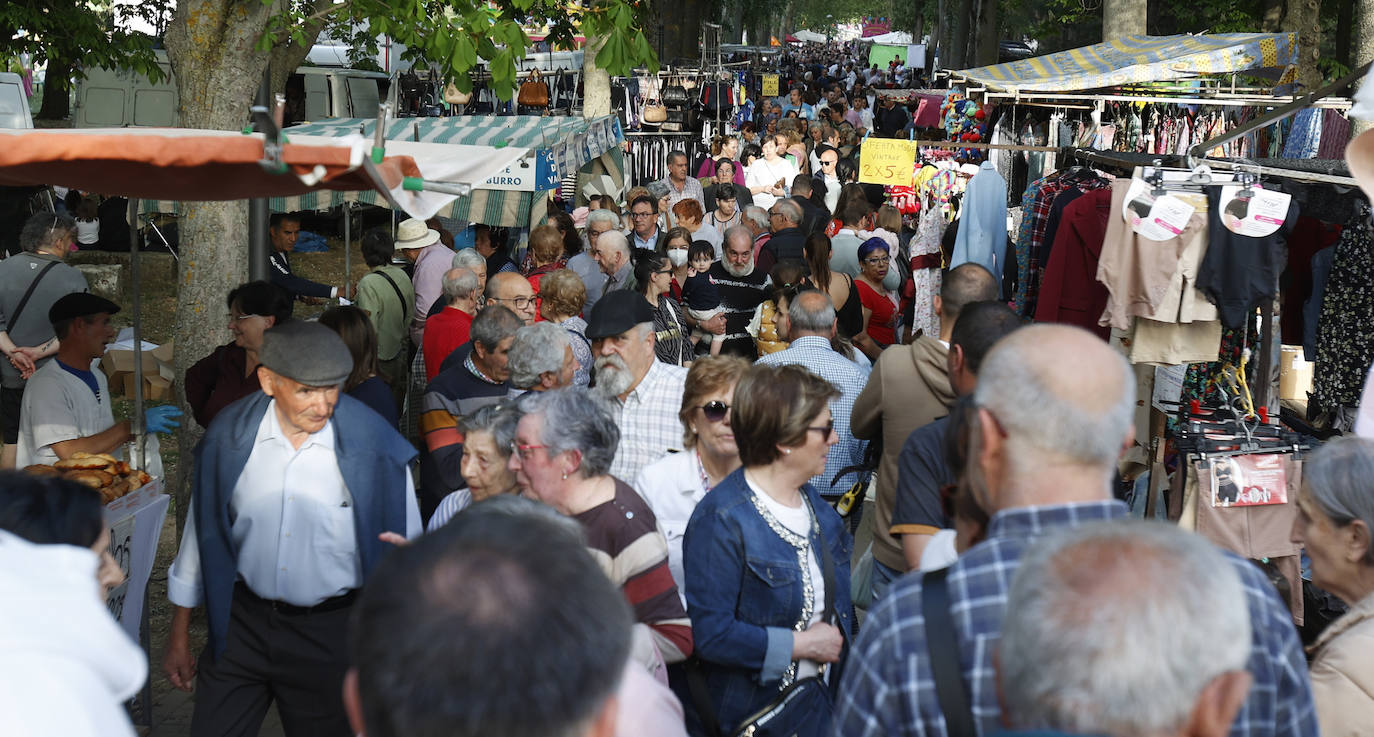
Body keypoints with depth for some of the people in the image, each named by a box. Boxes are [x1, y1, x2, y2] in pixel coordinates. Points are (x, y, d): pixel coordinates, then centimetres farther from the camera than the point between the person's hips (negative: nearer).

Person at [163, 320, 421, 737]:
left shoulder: (376, 448, -14)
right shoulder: (229, 439, -6)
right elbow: (201, 535, 6)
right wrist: (180, 636, 11)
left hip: (330, 635, -2)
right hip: (242, 625, 2)